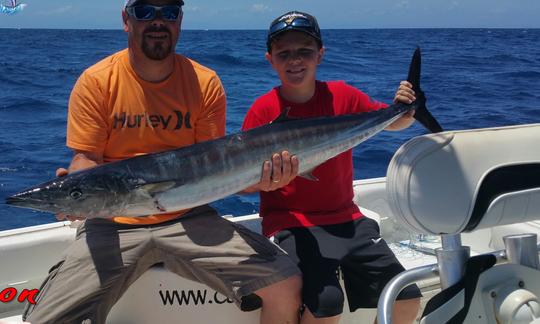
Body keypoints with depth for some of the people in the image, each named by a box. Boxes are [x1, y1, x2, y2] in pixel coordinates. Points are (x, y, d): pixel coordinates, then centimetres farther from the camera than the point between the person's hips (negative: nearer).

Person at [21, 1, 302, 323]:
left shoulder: (205, 83, 0)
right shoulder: (96, 81, -3)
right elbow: (86, 158, -3)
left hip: (189, 220, 1)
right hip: (114, 224, 0)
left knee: (286, 282, -15)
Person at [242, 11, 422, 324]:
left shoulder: (342, 96, -1)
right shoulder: (263, 109, -8)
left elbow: (391, 122, 10)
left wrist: (404, 110, -13)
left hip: (346, 219, 4)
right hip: (291, 224, -4)